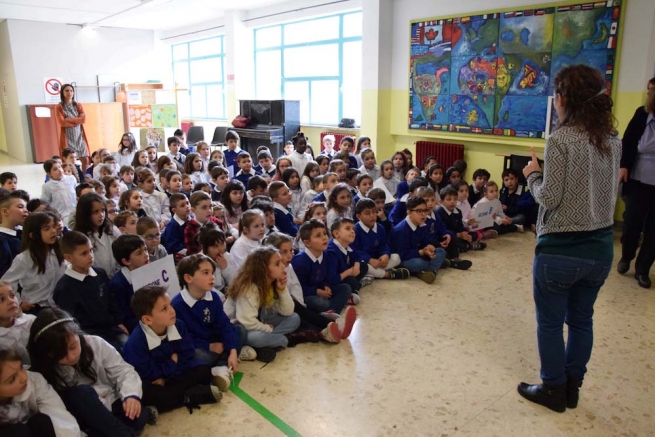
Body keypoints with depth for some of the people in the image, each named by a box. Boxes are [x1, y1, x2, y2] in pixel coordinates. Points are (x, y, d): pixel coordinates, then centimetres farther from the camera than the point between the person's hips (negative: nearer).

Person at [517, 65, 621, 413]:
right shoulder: (613, 141, 5)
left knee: (550, 323, 11)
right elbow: (611, 195, 12)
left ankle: (553, 390, 25)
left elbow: (549, 197, -18)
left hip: (560, 250, -7)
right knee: (581, 320, 19)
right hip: (600, 248, 7)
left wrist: (533, 174, 1)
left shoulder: (561, 140, -17)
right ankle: (572, 387, 33)